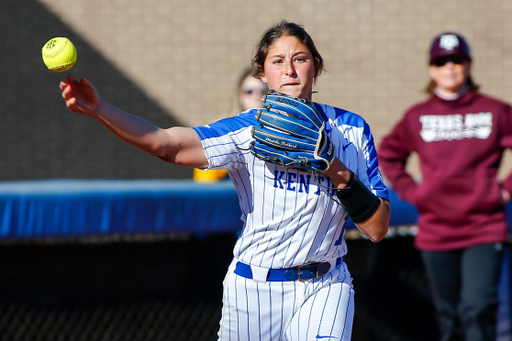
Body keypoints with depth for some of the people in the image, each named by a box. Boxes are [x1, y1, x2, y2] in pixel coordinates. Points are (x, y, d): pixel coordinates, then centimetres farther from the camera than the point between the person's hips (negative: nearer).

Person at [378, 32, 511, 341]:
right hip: (436, 231, 3)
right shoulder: (417, 116, 5)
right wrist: (409, 190, 9)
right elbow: (388, 155, 21)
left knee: (477, 309, -18)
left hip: (484, 227, -3)